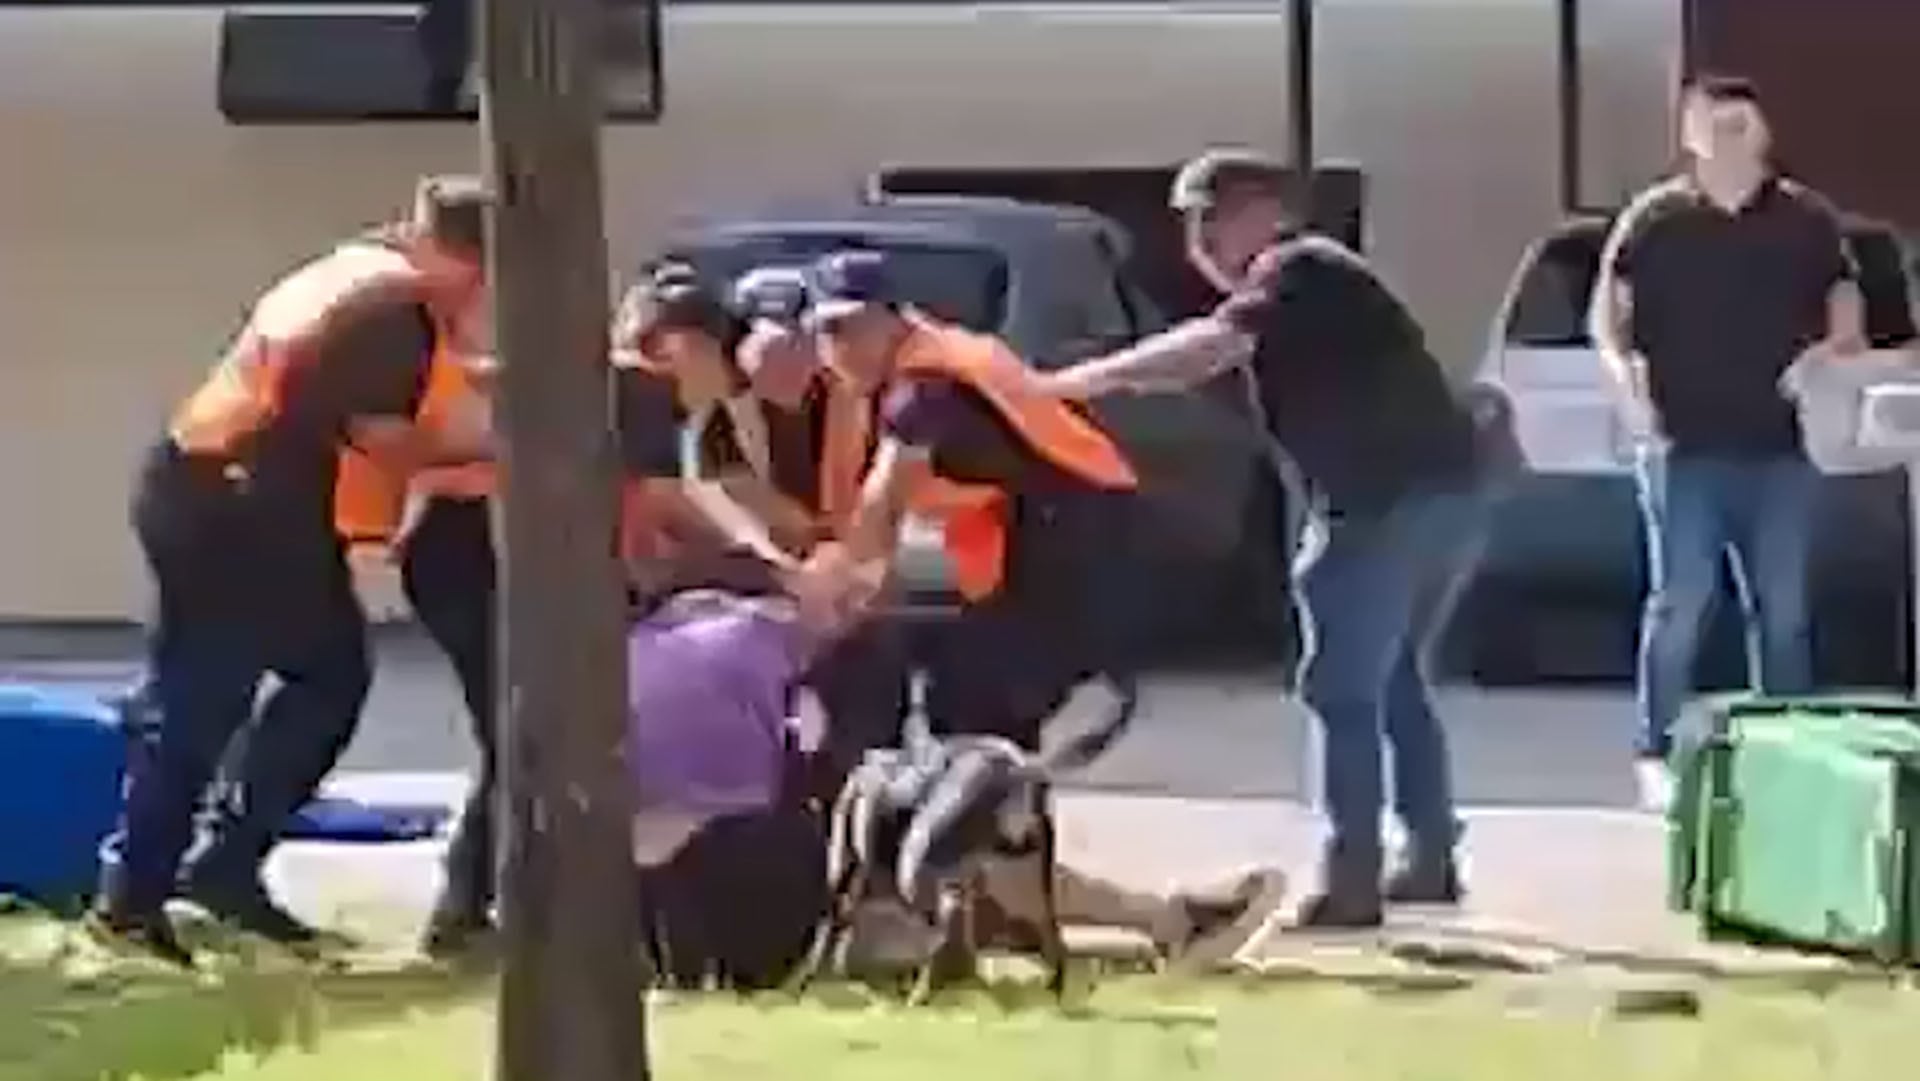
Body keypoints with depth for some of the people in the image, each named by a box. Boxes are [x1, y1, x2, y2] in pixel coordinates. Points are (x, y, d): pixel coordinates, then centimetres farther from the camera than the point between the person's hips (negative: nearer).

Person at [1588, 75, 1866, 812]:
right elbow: (1607, 310, 3)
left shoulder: (1807, 220, 8)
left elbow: (1847, 315, 12)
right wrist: (1624, 378, -12)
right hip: (1686, 446, -2)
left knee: (1784, 606, 7)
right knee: (1681, 599, -3)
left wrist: (1834, 355, -8)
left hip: (1781, 446, 2)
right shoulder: (1655, 218, 2)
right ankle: (1659, 754, 4)